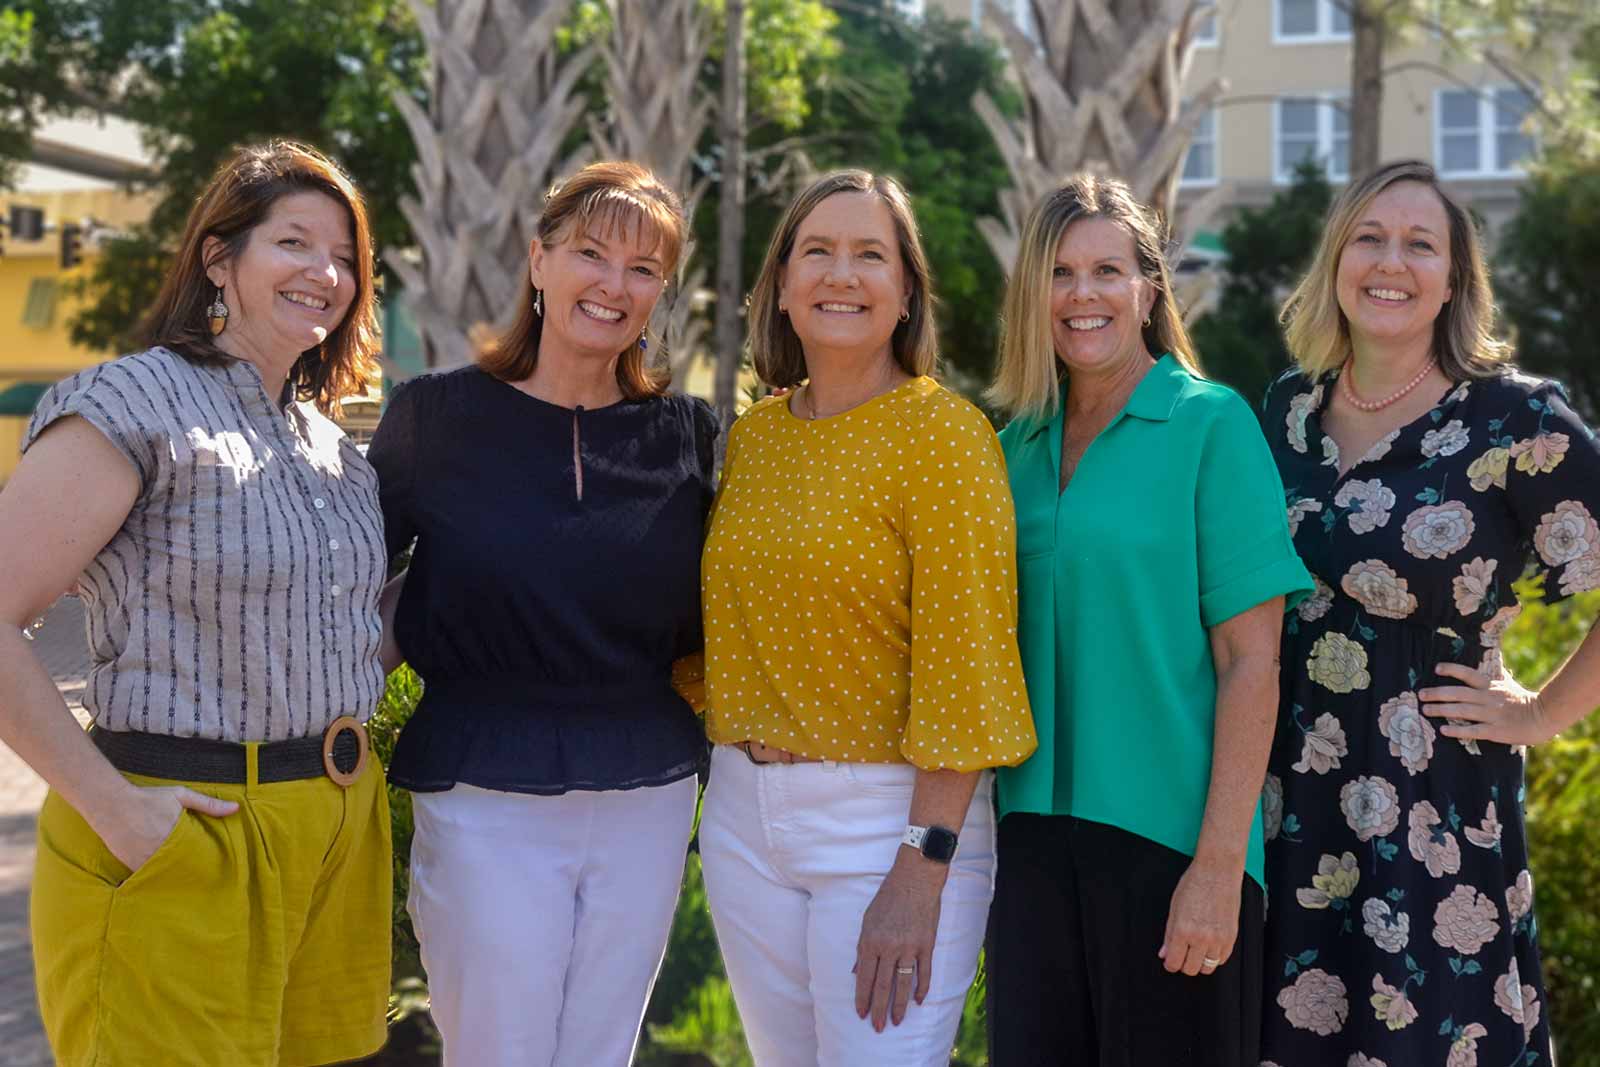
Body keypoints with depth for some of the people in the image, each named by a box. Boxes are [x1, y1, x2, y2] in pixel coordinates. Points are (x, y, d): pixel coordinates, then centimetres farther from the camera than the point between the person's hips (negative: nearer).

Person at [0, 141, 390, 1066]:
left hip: (341, 836, 7)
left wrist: (356, 761, 10)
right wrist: (111, 806, -18)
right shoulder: (137, 407, -10)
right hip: (186, 838, -7)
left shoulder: (335, 447, 14)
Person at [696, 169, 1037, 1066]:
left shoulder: (941, 431, -11)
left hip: (889, 815, -6)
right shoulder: (752, 437, 9)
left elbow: (965, 658, -16)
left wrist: (922, 871, -20)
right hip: (745, 815, 6)